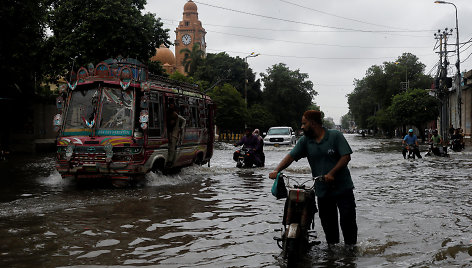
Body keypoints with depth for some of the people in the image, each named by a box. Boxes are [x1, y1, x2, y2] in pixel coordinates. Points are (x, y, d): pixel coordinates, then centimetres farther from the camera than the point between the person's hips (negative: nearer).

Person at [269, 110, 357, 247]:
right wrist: (276, 170, -20)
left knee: (347, 218, -2)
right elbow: (291, 156, -3)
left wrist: (331, 174, -21)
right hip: (322, 190, 4)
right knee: (327, 221, 8)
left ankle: (351, 246, 14)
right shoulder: (305, 141, 5)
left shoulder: (335, 136, -6)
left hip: (342, 187, -3)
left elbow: (346, 157, -11)